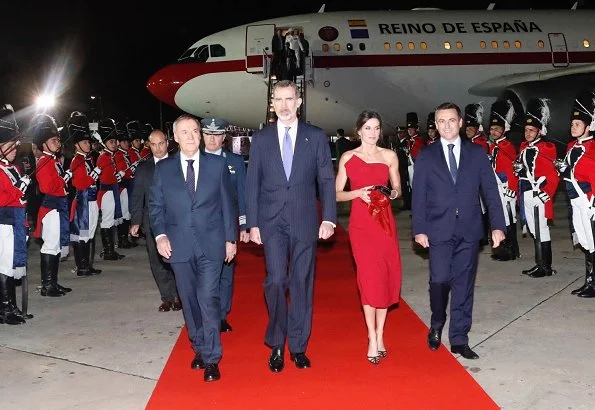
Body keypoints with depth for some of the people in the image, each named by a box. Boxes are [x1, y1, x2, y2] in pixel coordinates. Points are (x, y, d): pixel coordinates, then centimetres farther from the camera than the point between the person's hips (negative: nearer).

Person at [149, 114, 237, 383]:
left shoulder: (217, 165, 2)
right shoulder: (163, 169, 5)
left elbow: (228, 204, 5)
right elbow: (155, 206, 7)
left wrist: (231, 238, 2)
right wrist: (160, 235, -7)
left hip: (211, 244, -2)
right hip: (179, 246, 2)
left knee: (208, 299, -7)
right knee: (189, 301, 11)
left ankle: (211, 358, 3)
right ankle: (199, 349, 27)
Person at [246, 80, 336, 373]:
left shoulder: (316, 137, 4)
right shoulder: (260, 139, 6)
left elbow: (327, 180, 3)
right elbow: (252, 184, 5)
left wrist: (329, 218, -6)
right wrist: (252, 224, 0)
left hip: (305, 221, 0)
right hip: (271, 222, 0)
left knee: (302, 283, 6)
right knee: (276, 280, -6)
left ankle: (298, 346, 19)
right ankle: (277, 345, 14)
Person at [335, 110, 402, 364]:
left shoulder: (389, 156, 7)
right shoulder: (348, 158, 3)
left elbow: (397, 188, 15)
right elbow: (337, 194, 3)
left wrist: (392, 193, -7)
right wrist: (358, 193, -13)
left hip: (384, 221, 2)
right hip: (361, 223, -2)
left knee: (387, 277, 3)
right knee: (370, 277, -5)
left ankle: (379, 334, 17)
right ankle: (373, 339, 4)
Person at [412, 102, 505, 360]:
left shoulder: (477, 153, 6)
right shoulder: (426, 156, 4)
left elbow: (490, 191, 5)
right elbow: (419, 195, 2)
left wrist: (497, 225, -1)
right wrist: (419, 229, -4)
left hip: (469, 231, 1)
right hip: (439, 231, -1)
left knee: (463, 285, 5)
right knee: (440, 280, -7)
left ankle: (459, 340, 17)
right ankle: (436, 326, 21)